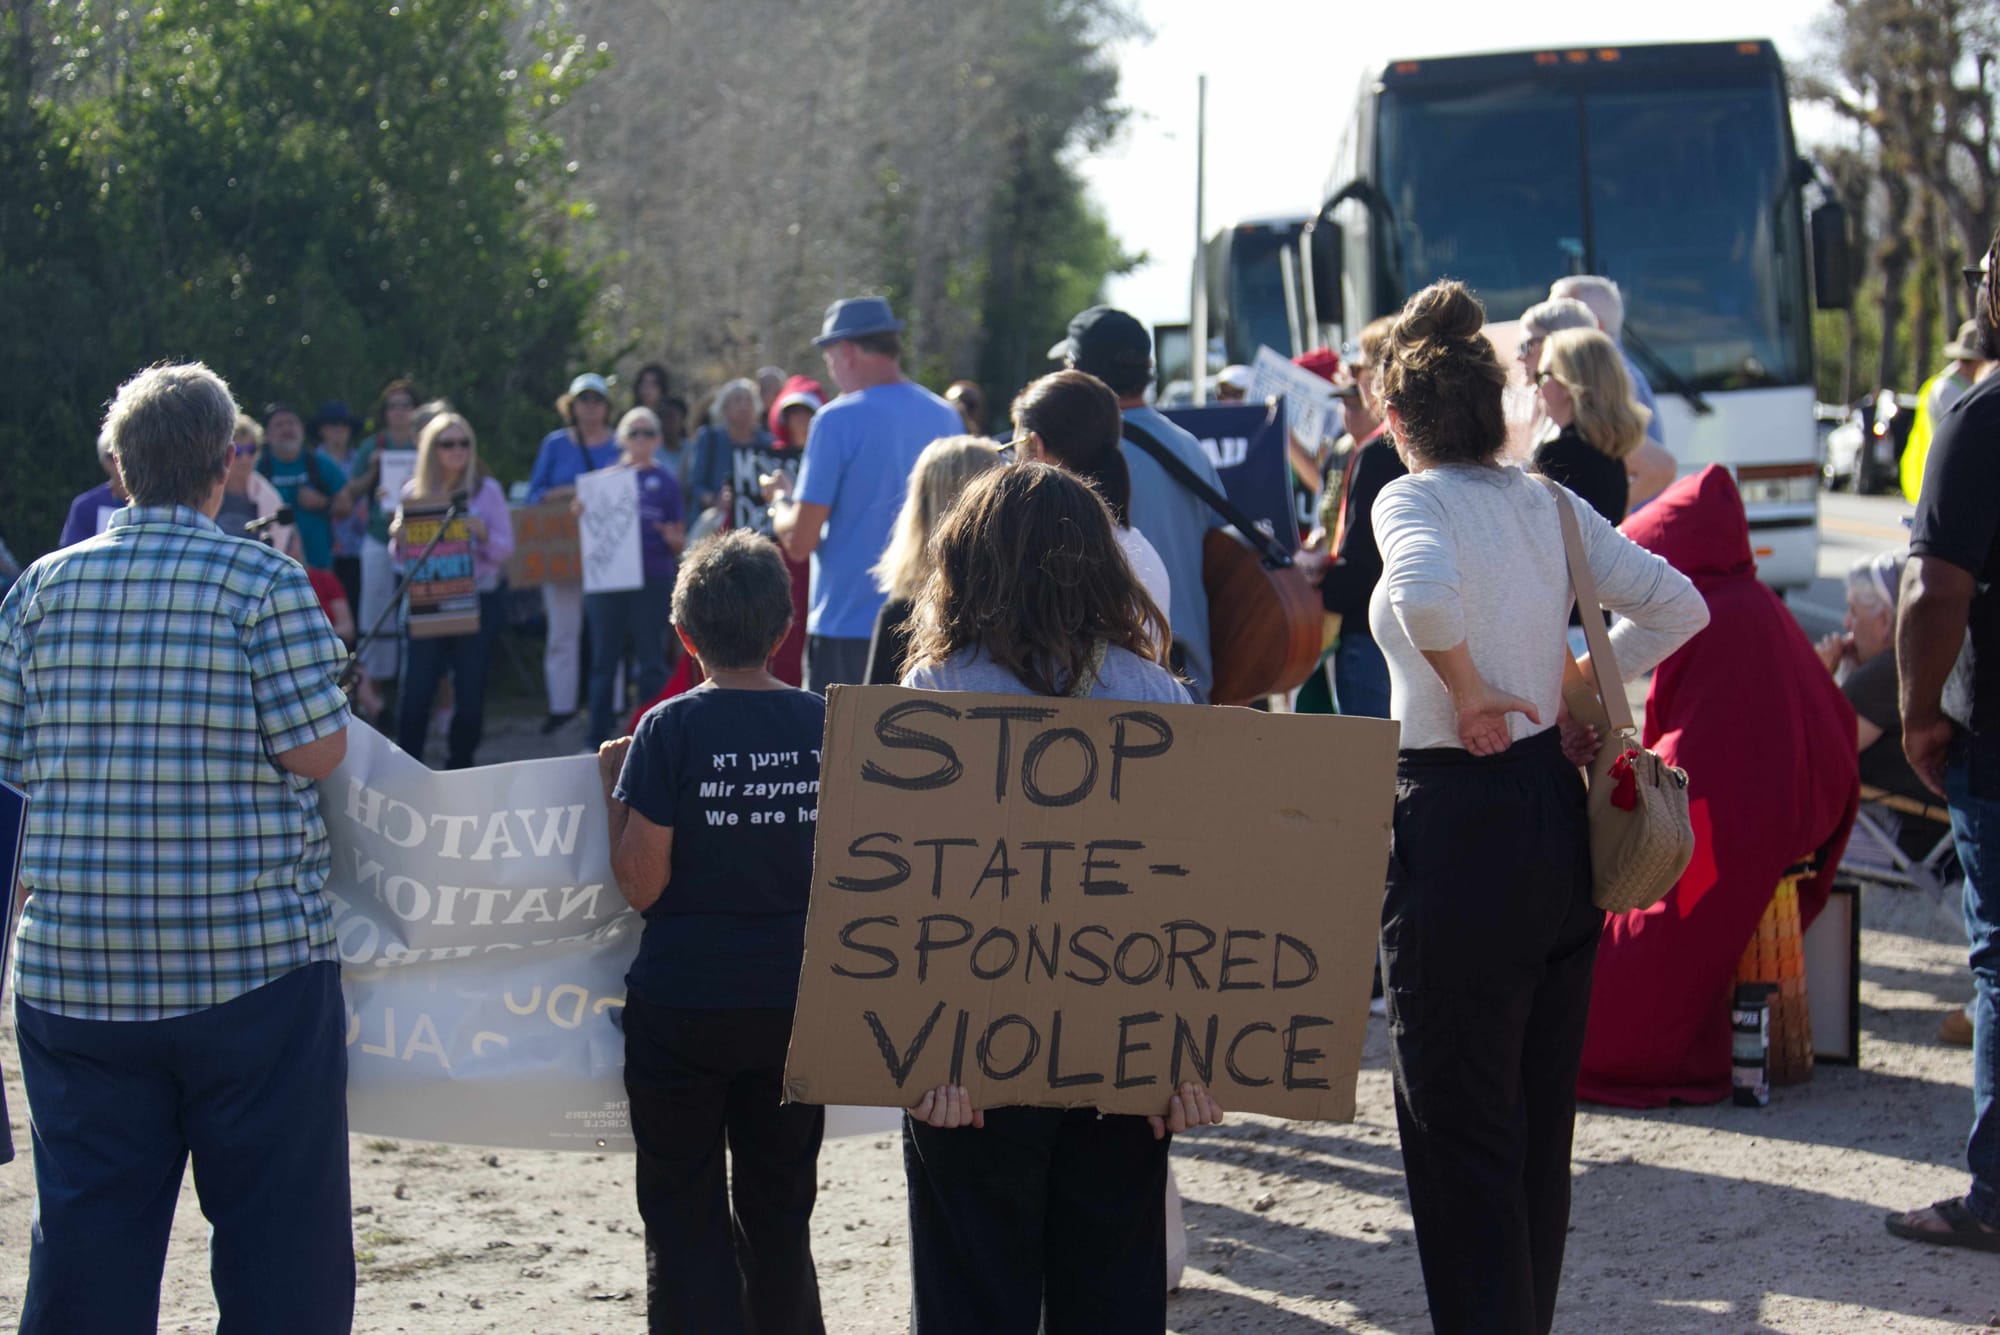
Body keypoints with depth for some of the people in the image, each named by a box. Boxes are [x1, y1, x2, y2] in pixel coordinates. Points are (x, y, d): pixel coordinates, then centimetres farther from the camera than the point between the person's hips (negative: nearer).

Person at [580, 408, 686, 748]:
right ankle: (599, 738, 10)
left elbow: (680, 542, 8)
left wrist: (673, 538, -14)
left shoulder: (666, 483, 9)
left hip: (654, 581, -1)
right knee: (605, 659, 4)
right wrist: (581, 514, -9)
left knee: (651, 661, 0)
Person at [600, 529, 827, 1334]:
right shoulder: (826, 726, -2)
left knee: (685, 1214, 6)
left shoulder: (671, 731, -12)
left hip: (683, 1005, -3)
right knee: (780, 1212, 14)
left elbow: (642, 884, -12)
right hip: (795, 1002, 3)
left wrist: (614, 785, 0)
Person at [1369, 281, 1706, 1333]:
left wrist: (1468, 691, -17)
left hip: (1456, 821, -7)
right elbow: (1678, 605, 11)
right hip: (1557, 811, 7)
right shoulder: (1550, 505, 8)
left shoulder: (1412, 500, -11)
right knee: (1540, 1113, 16)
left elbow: (1427, 592, -32)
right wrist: (1581, 692, 10)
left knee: (1457, 1126, 0)